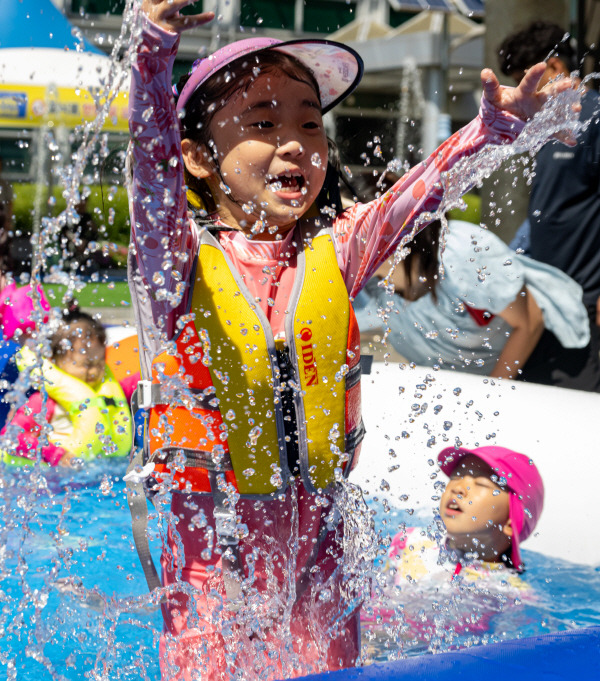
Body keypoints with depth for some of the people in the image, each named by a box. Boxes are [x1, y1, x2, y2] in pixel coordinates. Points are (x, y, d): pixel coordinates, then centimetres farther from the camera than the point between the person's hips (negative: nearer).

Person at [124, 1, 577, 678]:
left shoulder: (334, 252, 1)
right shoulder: (179, 257, -10)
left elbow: (409, 199, -8)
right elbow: (152, 163, -24)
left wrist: (492, 126, -21)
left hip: (320, 523, 3)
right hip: (211, 527, -3)